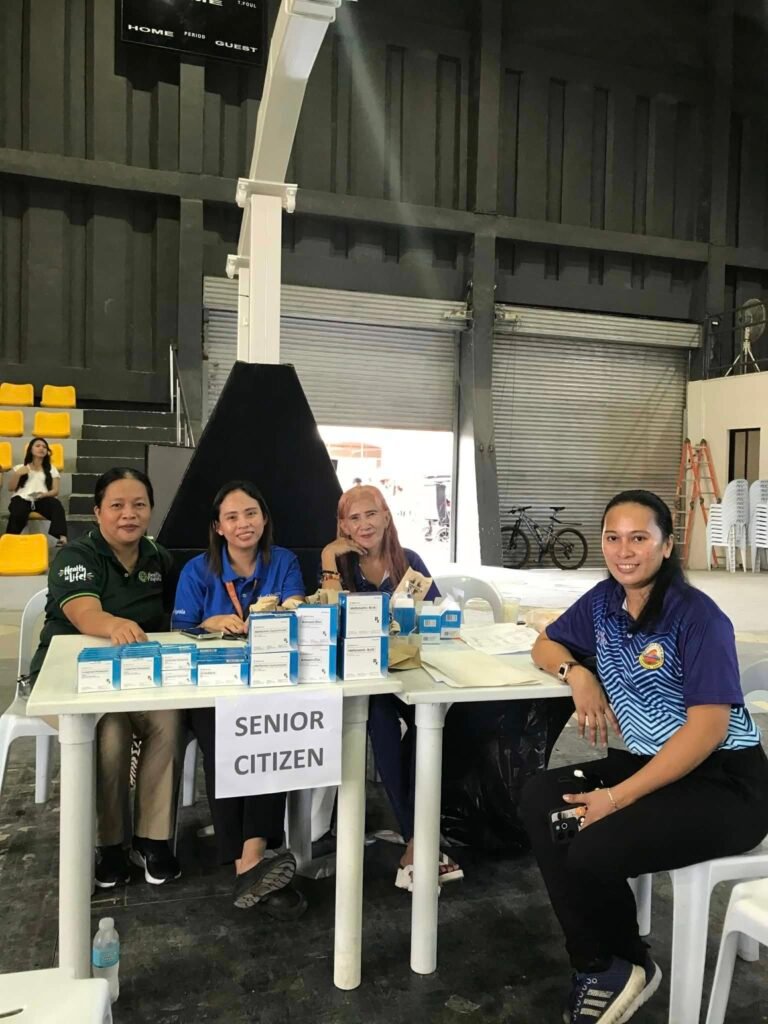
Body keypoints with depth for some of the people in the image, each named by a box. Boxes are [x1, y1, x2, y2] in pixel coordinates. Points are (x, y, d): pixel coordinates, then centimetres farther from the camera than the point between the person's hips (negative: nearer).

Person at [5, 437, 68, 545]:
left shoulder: (52, 469, 21)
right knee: (17, 514, -38)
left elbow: (55, 491, 10)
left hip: (42, 499, 0)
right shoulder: (20, 467, 21)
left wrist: (44, 494, -12)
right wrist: (17, 474, -1)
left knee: (57, 505, -37)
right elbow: (10, 488, 15)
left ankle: (62, 537, -52)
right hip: (22, 498, 0)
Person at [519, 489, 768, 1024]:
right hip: (652, 763, 7)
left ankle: (623, 964, 10)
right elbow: (546, 645, 17)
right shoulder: (604, 600, 3)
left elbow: (708, 727, -21)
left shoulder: (697, 615, -17)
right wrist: (577, 673, -8)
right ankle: (602, 963, 2)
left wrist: (619, 796, -24)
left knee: (594, 849, -25)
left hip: (725, 782, -7)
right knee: (541, 801, -12)